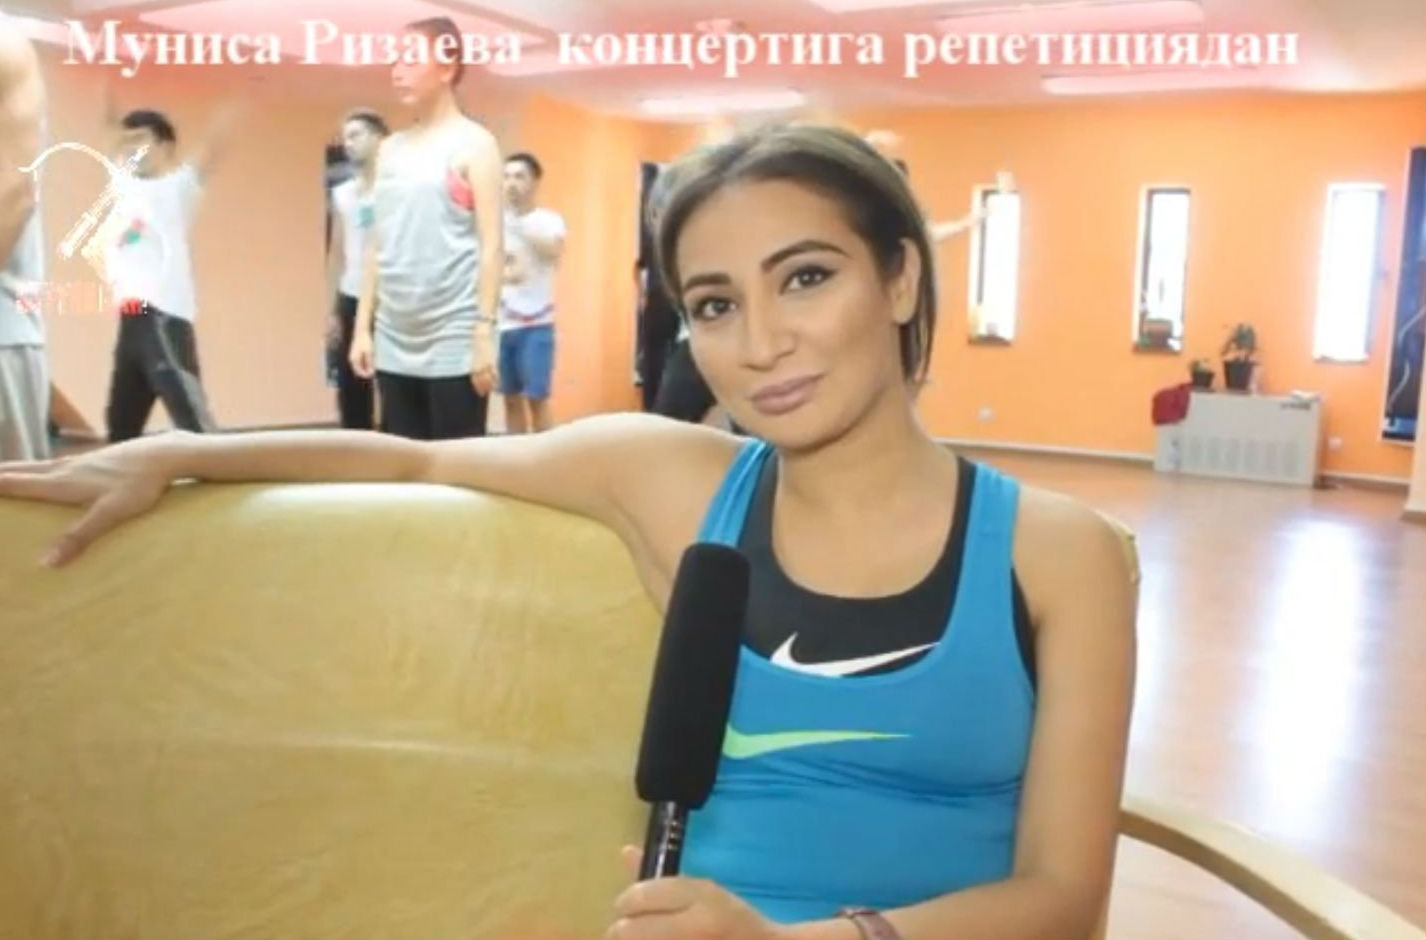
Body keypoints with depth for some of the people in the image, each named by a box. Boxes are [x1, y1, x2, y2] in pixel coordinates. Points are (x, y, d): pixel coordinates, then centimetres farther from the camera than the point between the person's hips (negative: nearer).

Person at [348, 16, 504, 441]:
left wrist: (484, 333, -14)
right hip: (394, 343, 6)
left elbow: (491, 245, -8)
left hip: (454, 342, -6)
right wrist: (363, 326, 10)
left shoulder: (473, 143, -2)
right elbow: (378, 245, 16)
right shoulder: (390, 148, 15)